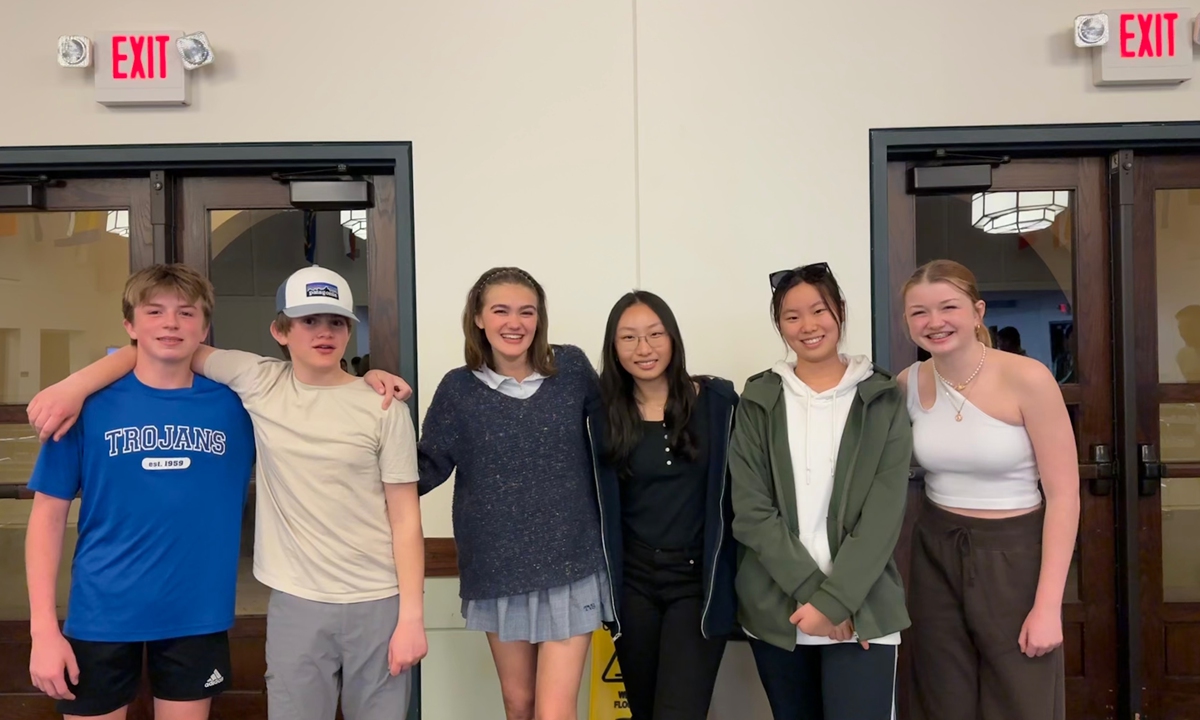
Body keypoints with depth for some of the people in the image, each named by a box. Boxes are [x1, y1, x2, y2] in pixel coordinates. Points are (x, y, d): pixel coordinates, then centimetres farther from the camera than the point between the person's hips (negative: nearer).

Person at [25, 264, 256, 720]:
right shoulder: (91, 405, -6)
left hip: (198, 616, 1)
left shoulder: (235, 404, -3)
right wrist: (43, 628, -8)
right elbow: (48, 517, -3)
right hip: (101, 616, -1)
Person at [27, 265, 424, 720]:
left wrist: (411, 615, -6)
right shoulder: (258, 382, -1)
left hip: (378, 604, -1)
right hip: (296, 603, 1)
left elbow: (405, 518, -4)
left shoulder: (385, 408, -5)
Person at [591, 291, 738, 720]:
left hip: (699, 580, -2)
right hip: (633, 581, 3)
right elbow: (597, 505, 5)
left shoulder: (717, 402, -5)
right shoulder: (604, 414, 0)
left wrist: (734, 571, -5)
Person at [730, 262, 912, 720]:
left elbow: (884, 514, -5)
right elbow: (750, 513, -3)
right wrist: (810, 591, -12)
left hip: (861, 609, -1)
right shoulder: (758, 402, 3)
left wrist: (834, 599, -13)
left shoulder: (883, 399, 2)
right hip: (776, 610, 1)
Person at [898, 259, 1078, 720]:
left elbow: (1063, 496, -13)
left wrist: (1048, 606, -15)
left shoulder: (1027, 378, -15)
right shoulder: (907, 385, -3)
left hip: (1015, 555, -3)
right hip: (936, 557, 3)